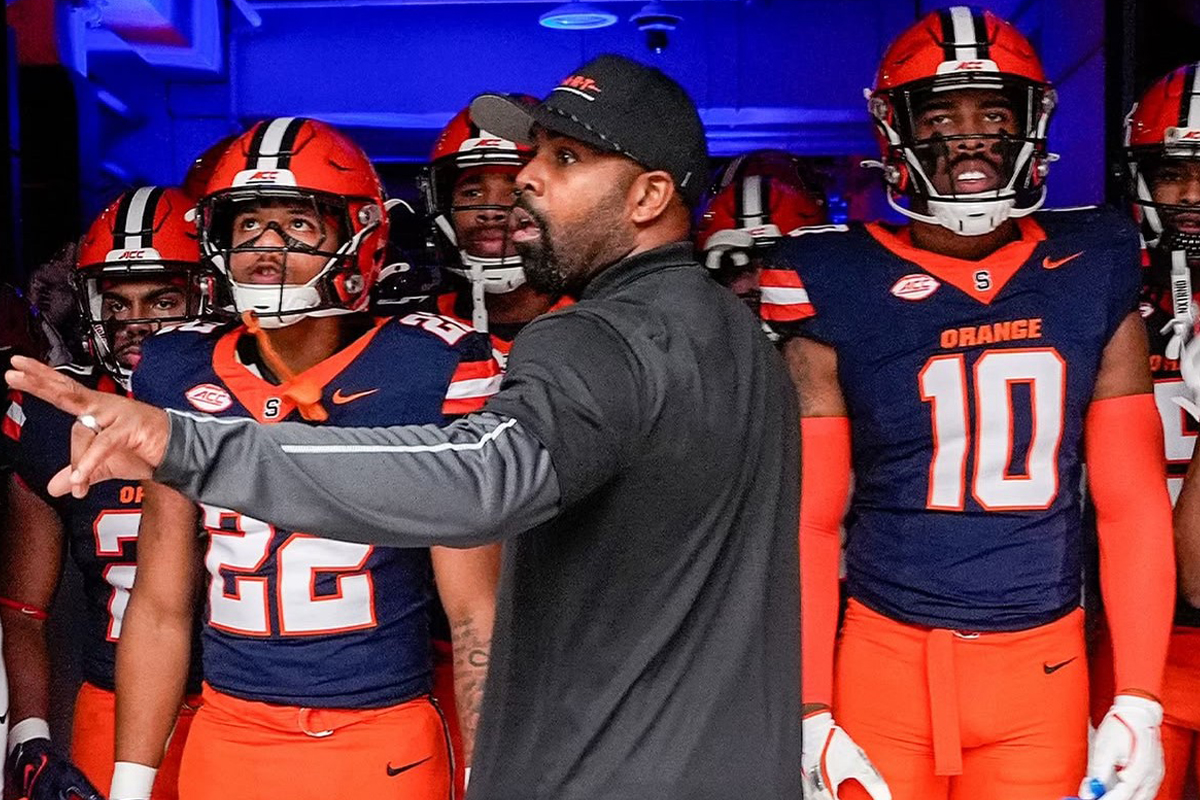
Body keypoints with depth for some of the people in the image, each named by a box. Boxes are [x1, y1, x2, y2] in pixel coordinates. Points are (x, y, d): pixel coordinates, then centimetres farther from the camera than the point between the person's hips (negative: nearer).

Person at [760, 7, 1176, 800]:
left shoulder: (1094, 274, 1)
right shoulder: (840, 291, -6)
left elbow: (1133, 503, 3)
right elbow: (810, 522, -3)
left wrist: (1138, 705, 0)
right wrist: (812, 716, -4)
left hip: (1042, 666, 2)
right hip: (886, 656, -1)